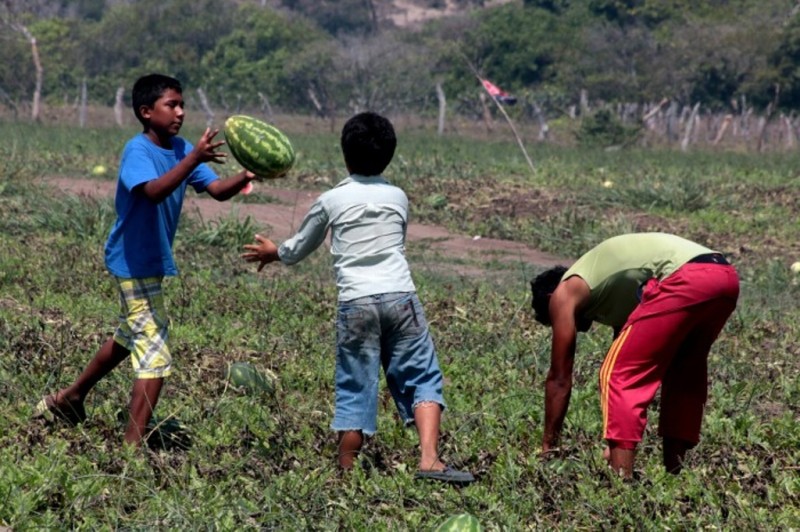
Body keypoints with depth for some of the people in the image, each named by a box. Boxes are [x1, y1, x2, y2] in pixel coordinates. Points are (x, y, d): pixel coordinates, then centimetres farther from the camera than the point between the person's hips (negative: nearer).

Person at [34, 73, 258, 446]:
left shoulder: (181, 149, 3)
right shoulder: (137, 151, -19)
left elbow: (218, 190, -5)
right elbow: (154, 191, -39)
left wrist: (247, 176, -23)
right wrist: (194, 159, -48)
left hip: (153, 262, 9)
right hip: (134, 264, -9)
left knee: (130, 338, 27)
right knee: (155, 354, -13)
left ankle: (70, 398, 46)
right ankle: (133, 445, -11)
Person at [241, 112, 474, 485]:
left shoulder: (331, 201, 8)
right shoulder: (398, 198, 14)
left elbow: (299, 249, 22)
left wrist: (272, 253, 44)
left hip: (356, 303, -1)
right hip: (400, 297, 1)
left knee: (355, 390, 5)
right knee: (422, 378, 2)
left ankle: (346, 471, 9)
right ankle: (429, 459, -14)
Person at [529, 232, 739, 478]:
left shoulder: (565, 293, 17)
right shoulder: (616, 287, 38)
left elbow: (560, 378, 18)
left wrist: (548, 446, 25)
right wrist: (617, 444, 44)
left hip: (685, 280, -8)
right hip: (726, 275, 9)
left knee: (619, 376, 1)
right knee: (684, 377, 27)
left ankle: (621, 479, -7)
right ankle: (673, 469, 27)